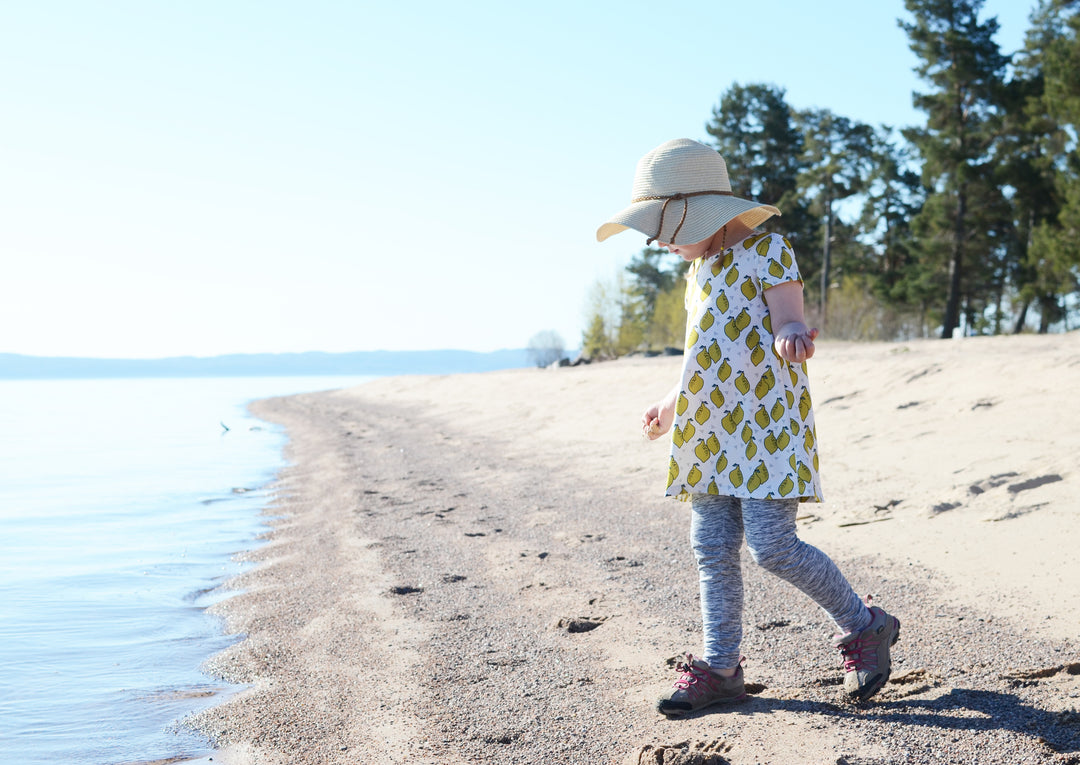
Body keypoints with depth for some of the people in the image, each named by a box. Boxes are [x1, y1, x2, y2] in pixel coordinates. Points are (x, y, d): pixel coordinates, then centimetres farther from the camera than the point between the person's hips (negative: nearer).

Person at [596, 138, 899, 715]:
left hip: (767, 427, -8)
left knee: (772, 546, -14)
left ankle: (864, 628, 7)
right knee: (712, 549, 4)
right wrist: (670, 406, 37)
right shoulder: (700, 269, 18)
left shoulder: (766, 251, -6)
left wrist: (790, 336, -40)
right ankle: (719, 667, 13)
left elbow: (788, 326, -15)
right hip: (712, 434, 8)